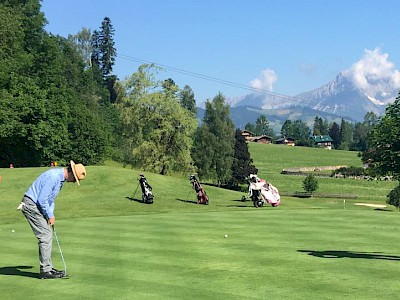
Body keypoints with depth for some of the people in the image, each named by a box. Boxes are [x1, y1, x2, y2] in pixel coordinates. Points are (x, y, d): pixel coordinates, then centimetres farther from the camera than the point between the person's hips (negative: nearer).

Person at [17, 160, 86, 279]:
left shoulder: (60, 177, 9)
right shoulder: (53, 177, -23)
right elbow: (42, 200, -23)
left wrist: (51, 214, 11)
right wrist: (50, 216, -11)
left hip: (37, 205, 10)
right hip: (31, 205, -10)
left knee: (48, 236, 11)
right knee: (45, 236, -10)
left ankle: (47, 267, 17)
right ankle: (45, 270, -5)